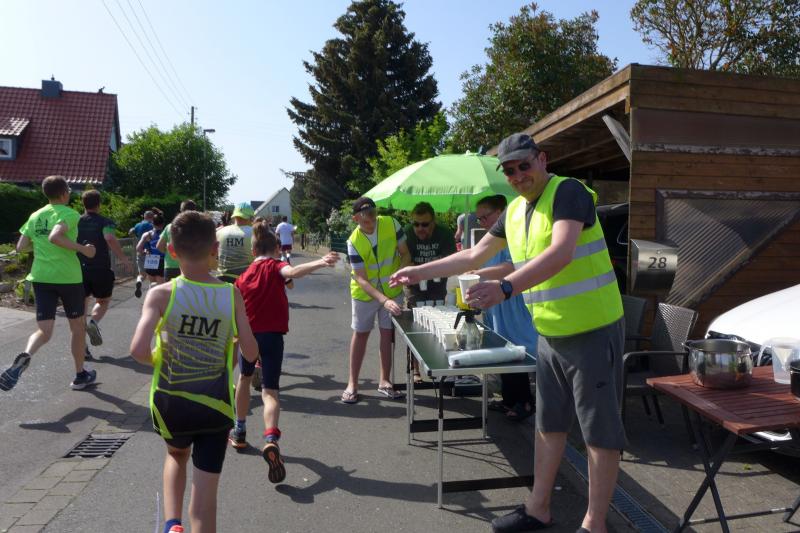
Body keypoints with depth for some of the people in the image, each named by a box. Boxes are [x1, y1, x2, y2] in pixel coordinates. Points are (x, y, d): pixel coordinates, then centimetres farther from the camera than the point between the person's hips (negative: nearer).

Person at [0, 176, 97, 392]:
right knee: (77, 327, 13)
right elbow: (55, 237, -26)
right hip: (68, 277, -5)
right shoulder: (69, 213, -8)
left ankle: (24, 357, -31)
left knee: (44, 330, 3)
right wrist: (82, 249, -18)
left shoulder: (35, 216, 11)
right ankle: (80, 376, 22)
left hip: (41, 277, 5)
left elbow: (20, 247, 11)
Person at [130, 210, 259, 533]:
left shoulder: (161, 294, -12)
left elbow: (138, 350, -23)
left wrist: (155, 361, -1)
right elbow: (250, 353, -7)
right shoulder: (232, 294, -9)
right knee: (204, 501, 10)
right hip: (216, 406, -1)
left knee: (177, 456, 34)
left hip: (171, 403, 1)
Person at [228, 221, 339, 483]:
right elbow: (292, 272, -28)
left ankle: (240, 432, 40)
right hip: (272, 334, -4)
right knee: (269, 392, -3)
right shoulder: (275, 266, -3)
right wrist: (321, 262, -42)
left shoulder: (243, 277, 10)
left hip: (249, 334, 4)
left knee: (245, 378, 28)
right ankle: (270, 440, -28)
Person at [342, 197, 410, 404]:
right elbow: (361, 279, -25)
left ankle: (384, 381, 20)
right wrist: (384, 300, -37)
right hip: (365, 293, -2)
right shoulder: (354, 242, -23)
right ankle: (352, 383, 16)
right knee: (360, 334, 6)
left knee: (387, 333, 7)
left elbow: (405, 254, -7)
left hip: (392, 291, 2)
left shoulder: (391, 224, -18)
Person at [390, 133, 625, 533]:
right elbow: (474, 256, 18)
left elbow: (561, 254, -30)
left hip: (593, 331, -8)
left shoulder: (569, 192, -14)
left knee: (600, 431, 4)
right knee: (548, 423, 16)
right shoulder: (515, 211, 10)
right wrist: (420, 272, 17)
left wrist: (505, 288, -40)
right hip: (550, 334, 8)